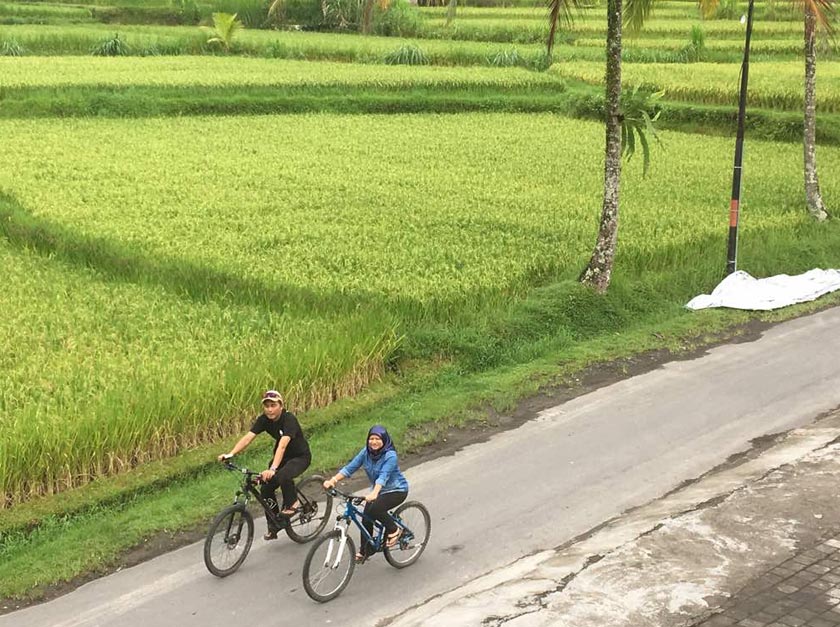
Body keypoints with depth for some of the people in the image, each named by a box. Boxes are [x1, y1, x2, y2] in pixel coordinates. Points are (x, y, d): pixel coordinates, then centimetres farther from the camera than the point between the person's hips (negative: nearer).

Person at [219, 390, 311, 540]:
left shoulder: (289, 419, -29)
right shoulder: (264, 419, -12)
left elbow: (282, 445, -42)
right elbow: (248, 437, -24)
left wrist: (272, 469, -55)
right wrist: (230, 454, -39)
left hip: (300, 456, -6)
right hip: (280, 456, 6)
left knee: (283, 476, -35)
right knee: (266, 488, -8)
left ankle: (291, 503, -5)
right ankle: (274, 526, 11)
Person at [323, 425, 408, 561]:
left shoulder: (390, 456, -25)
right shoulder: (366, 452, -7)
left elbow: (383, 476, -38)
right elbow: (350, 468, -12)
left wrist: (374, 493, -54)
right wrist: (333, 480, -26)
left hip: (396, 490, -6)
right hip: (377, 490, 6)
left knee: (375, 509, -29)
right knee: (366, 518, -5)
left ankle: (394, 530, -6)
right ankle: (365, 551, 15)